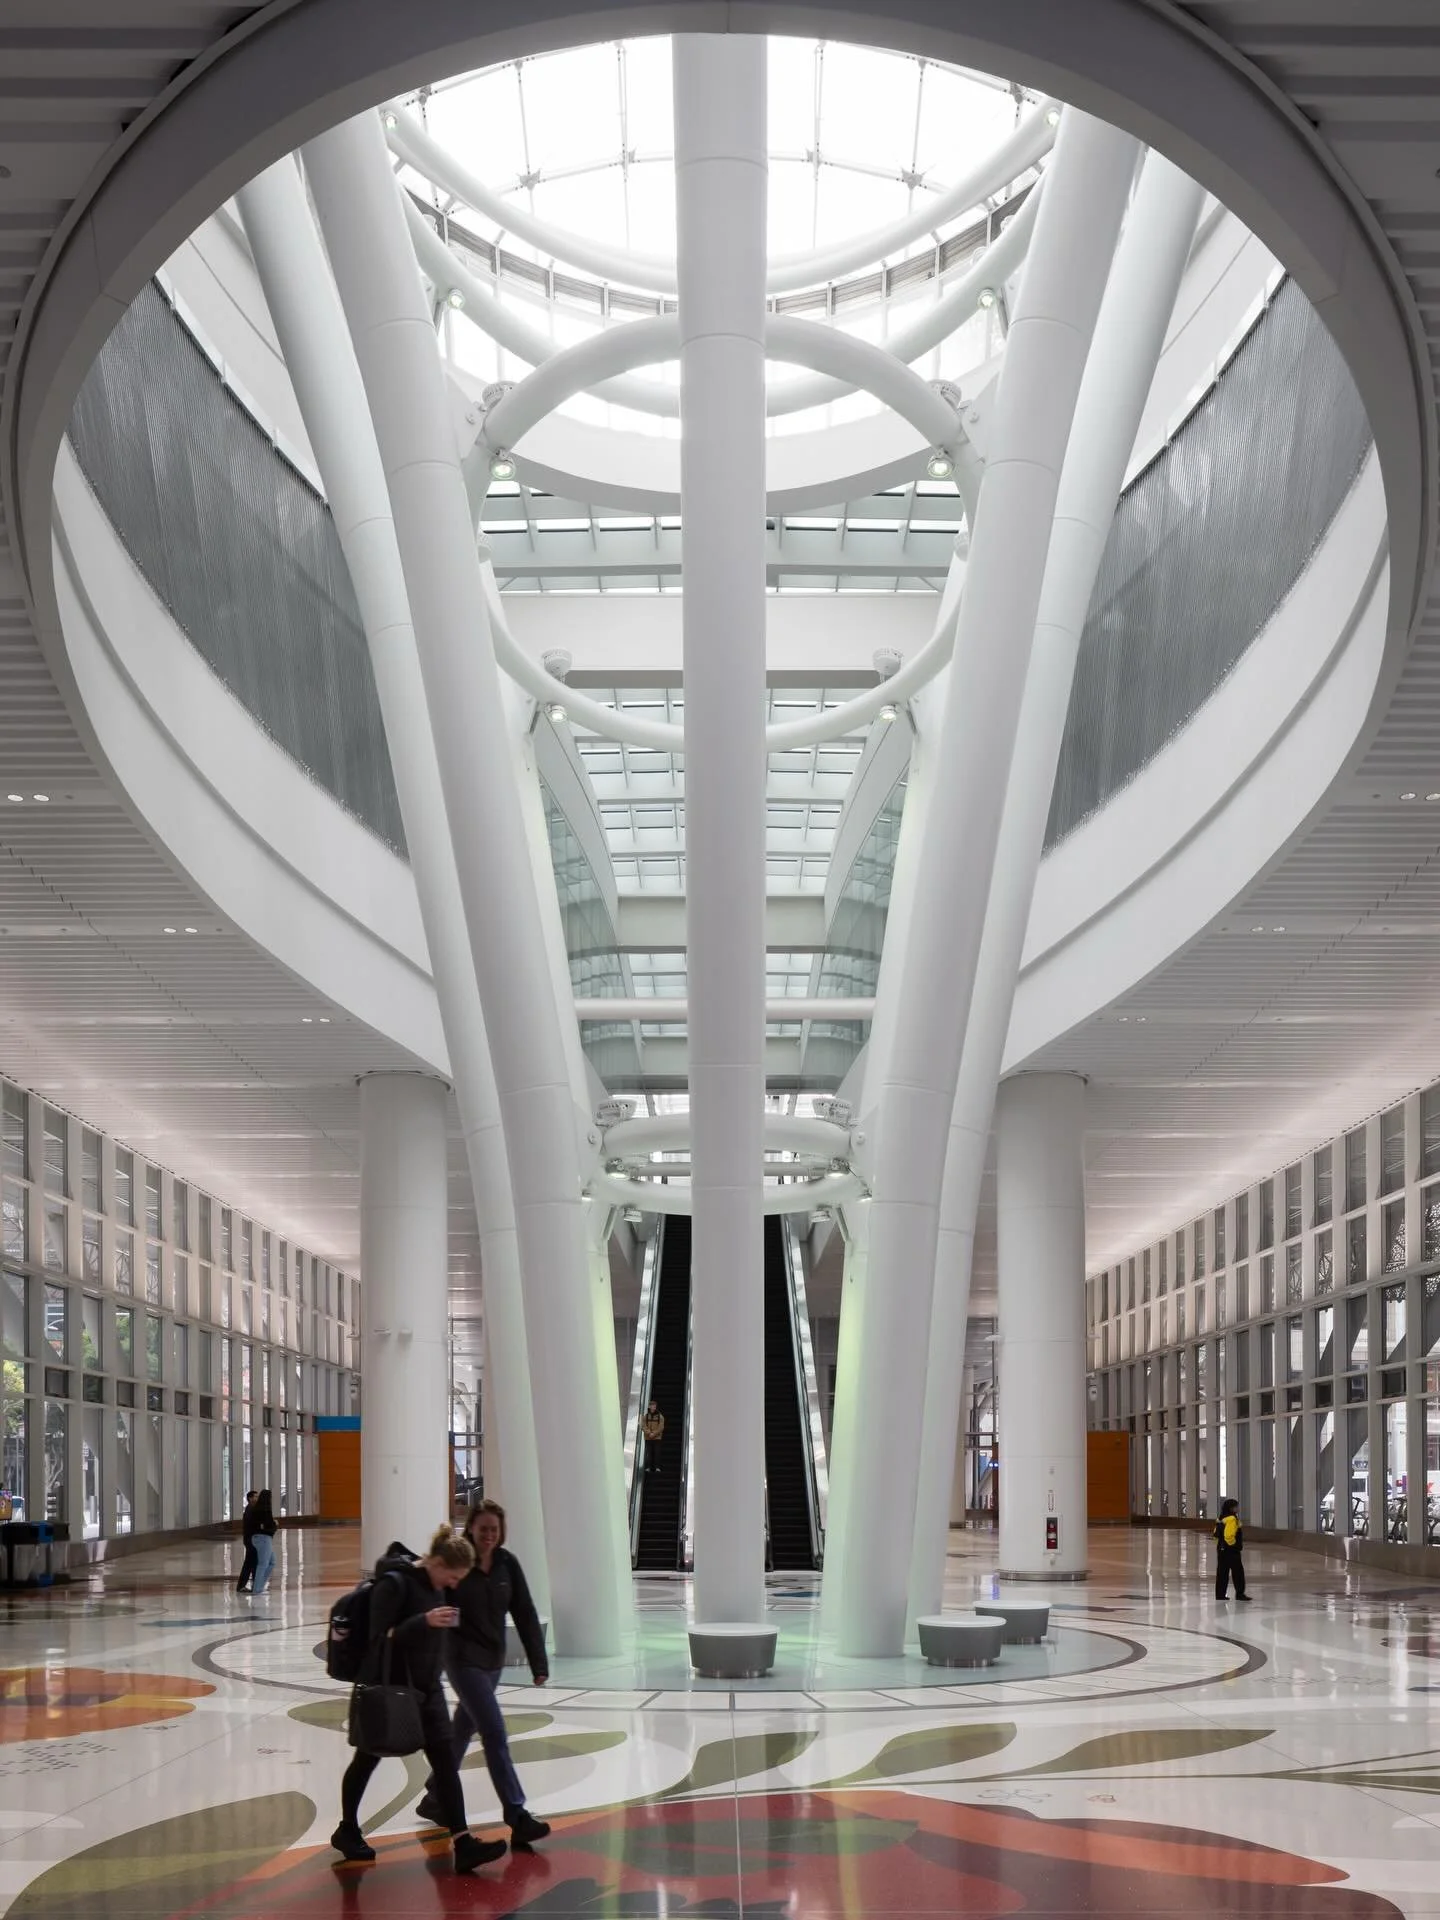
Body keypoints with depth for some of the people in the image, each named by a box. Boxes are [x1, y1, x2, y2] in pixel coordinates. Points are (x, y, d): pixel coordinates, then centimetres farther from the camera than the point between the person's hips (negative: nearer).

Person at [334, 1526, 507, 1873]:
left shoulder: (435, 1586, 5)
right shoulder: (394, 1584, -18)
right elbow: (380, 1636, -24)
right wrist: (424, 1621, -32)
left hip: (426, 1688, 6)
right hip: (387, 1688, -6)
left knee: (446, 1760, -5)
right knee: (367, 1759, 12)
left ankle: (462, 1843, -10)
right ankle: (347, 1830, 33)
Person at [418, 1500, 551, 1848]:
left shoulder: (507, 1564, 0)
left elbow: (525, 1614, 2)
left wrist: (538, 1663, -1)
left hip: (494, 1661, 6)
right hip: (463, 1659, -6)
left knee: (463, 1731, 19)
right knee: (494, 1733, -13)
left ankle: (434, 1798, 37)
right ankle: (518, 1818, -16)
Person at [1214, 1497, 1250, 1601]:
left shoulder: (1221, 1519, 12)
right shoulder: (1232, 1519, -17)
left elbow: (1216, 1534, 15)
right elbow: (1229, 1536, -25)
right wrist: (1234, 1544, -9)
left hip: (1221, 1549, 9)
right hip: (1232, 1550, -9)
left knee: (1222, 1572, 10)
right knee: (1238, 1572, -1)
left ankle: (1220, 1594, 11)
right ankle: (1240, 1593, 1)